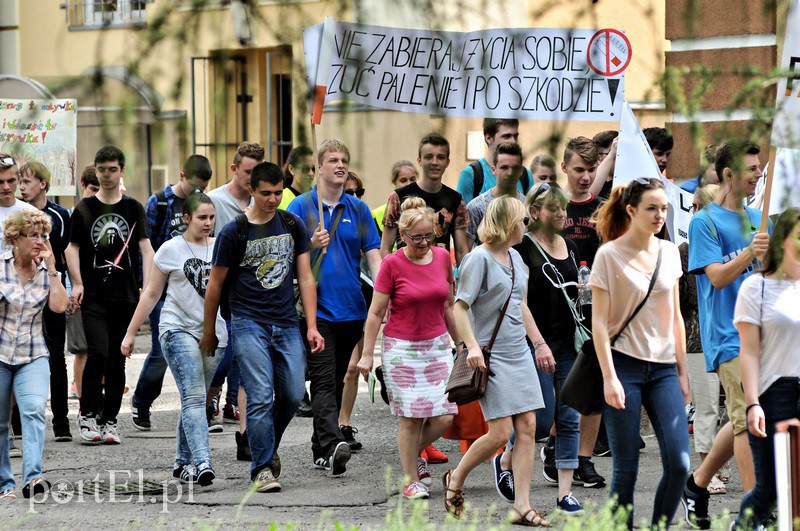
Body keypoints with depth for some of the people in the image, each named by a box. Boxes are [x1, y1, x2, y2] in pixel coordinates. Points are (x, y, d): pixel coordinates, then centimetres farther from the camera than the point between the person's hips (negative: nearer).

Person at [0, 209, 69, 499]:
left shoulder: (46, 271, 5)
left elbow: (59, 306, -9)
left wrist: (51, 268, -9)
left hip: (33, 356, 1)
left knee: (34, 410, -21)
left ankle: (33, 478, -32)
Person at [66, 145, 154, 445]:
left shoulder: (133, 209, 8)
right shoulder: (84, 209, 6)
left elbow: (145, 248, 3)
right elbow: (73, 248, 6)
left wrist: (147, 285, -10)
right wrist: (77, 283, -7)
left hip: (126, 296, 2)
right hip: (93, 296, -2)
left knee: (118, 359, 4)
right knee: (98, 353, -16)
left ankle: (109, 421, 13)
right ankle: (87, 414, -2)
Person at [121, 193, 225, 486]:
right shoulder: (171, 250, 1)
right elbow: (151, 294, 6)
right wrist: (131, 333, 5)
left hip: (214, 332, 4)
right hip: (178, 329, -4)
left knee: (195, 399, 8)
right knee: (194, 396, -17)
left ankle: (182, 463, 19)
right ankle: (202, 463, -27)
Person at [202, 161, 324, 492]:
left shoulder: (293, 226, 8)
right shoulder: (234, 232, -3)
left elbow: (305, 278, 8)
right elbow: (215, 284, 4)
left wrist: (311, 326, 1)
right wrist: (209, 333, 8)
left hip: (287, 325, 4)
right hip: (249, 324, -4)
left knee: (293, 395, 2)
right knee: (260, 398, -11)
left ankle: (269, 447, 28)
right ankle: (263, 468, -5)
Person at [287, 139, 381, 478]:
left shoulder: (359, 209, 10)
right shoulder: (301, 206, 0)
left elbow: (373, 256, 7)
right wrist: (311, 245, -20)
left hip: (351, 308, 4)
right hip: (316, 307, -4)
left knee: (336, 383, 11)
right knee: (324, 382, -15)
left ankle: (320, 450, 20)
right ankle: (332, 446, -28)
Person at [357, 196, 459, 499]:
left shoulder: (442, 258, 5)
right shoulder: (392, 264, -8)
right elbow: (376, 312, -5)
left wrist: (460, 343, 19)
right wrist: (367, 354, -6)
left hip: (437, 346, 4)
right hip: (402, 349, -4)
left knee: (444, 417, -4)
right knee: (411, 417, -5)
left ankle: (415, 453, 25)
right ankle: (411, 480, 9)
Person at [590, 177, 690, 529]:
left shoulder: (669, 253, 10)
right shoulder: (609, 255, -5)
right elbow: (599, 321, -7)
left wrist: (682, 372, 13)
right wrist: (609, 377, -14)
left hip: (663, 368, 4)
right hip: (624, 365, -4)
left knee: (679, 463, -8)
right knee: (626, 469, -3)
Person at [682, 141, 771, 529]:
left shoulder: (759, 219, 15)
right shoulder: (704, 221, -6)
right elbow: (717, 277, -15)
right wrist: (750, 253, -29)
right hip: (729, 335, -7)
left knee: (743, 423, 12)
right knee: (749, 420, -12)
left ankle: (697, 485, 27)